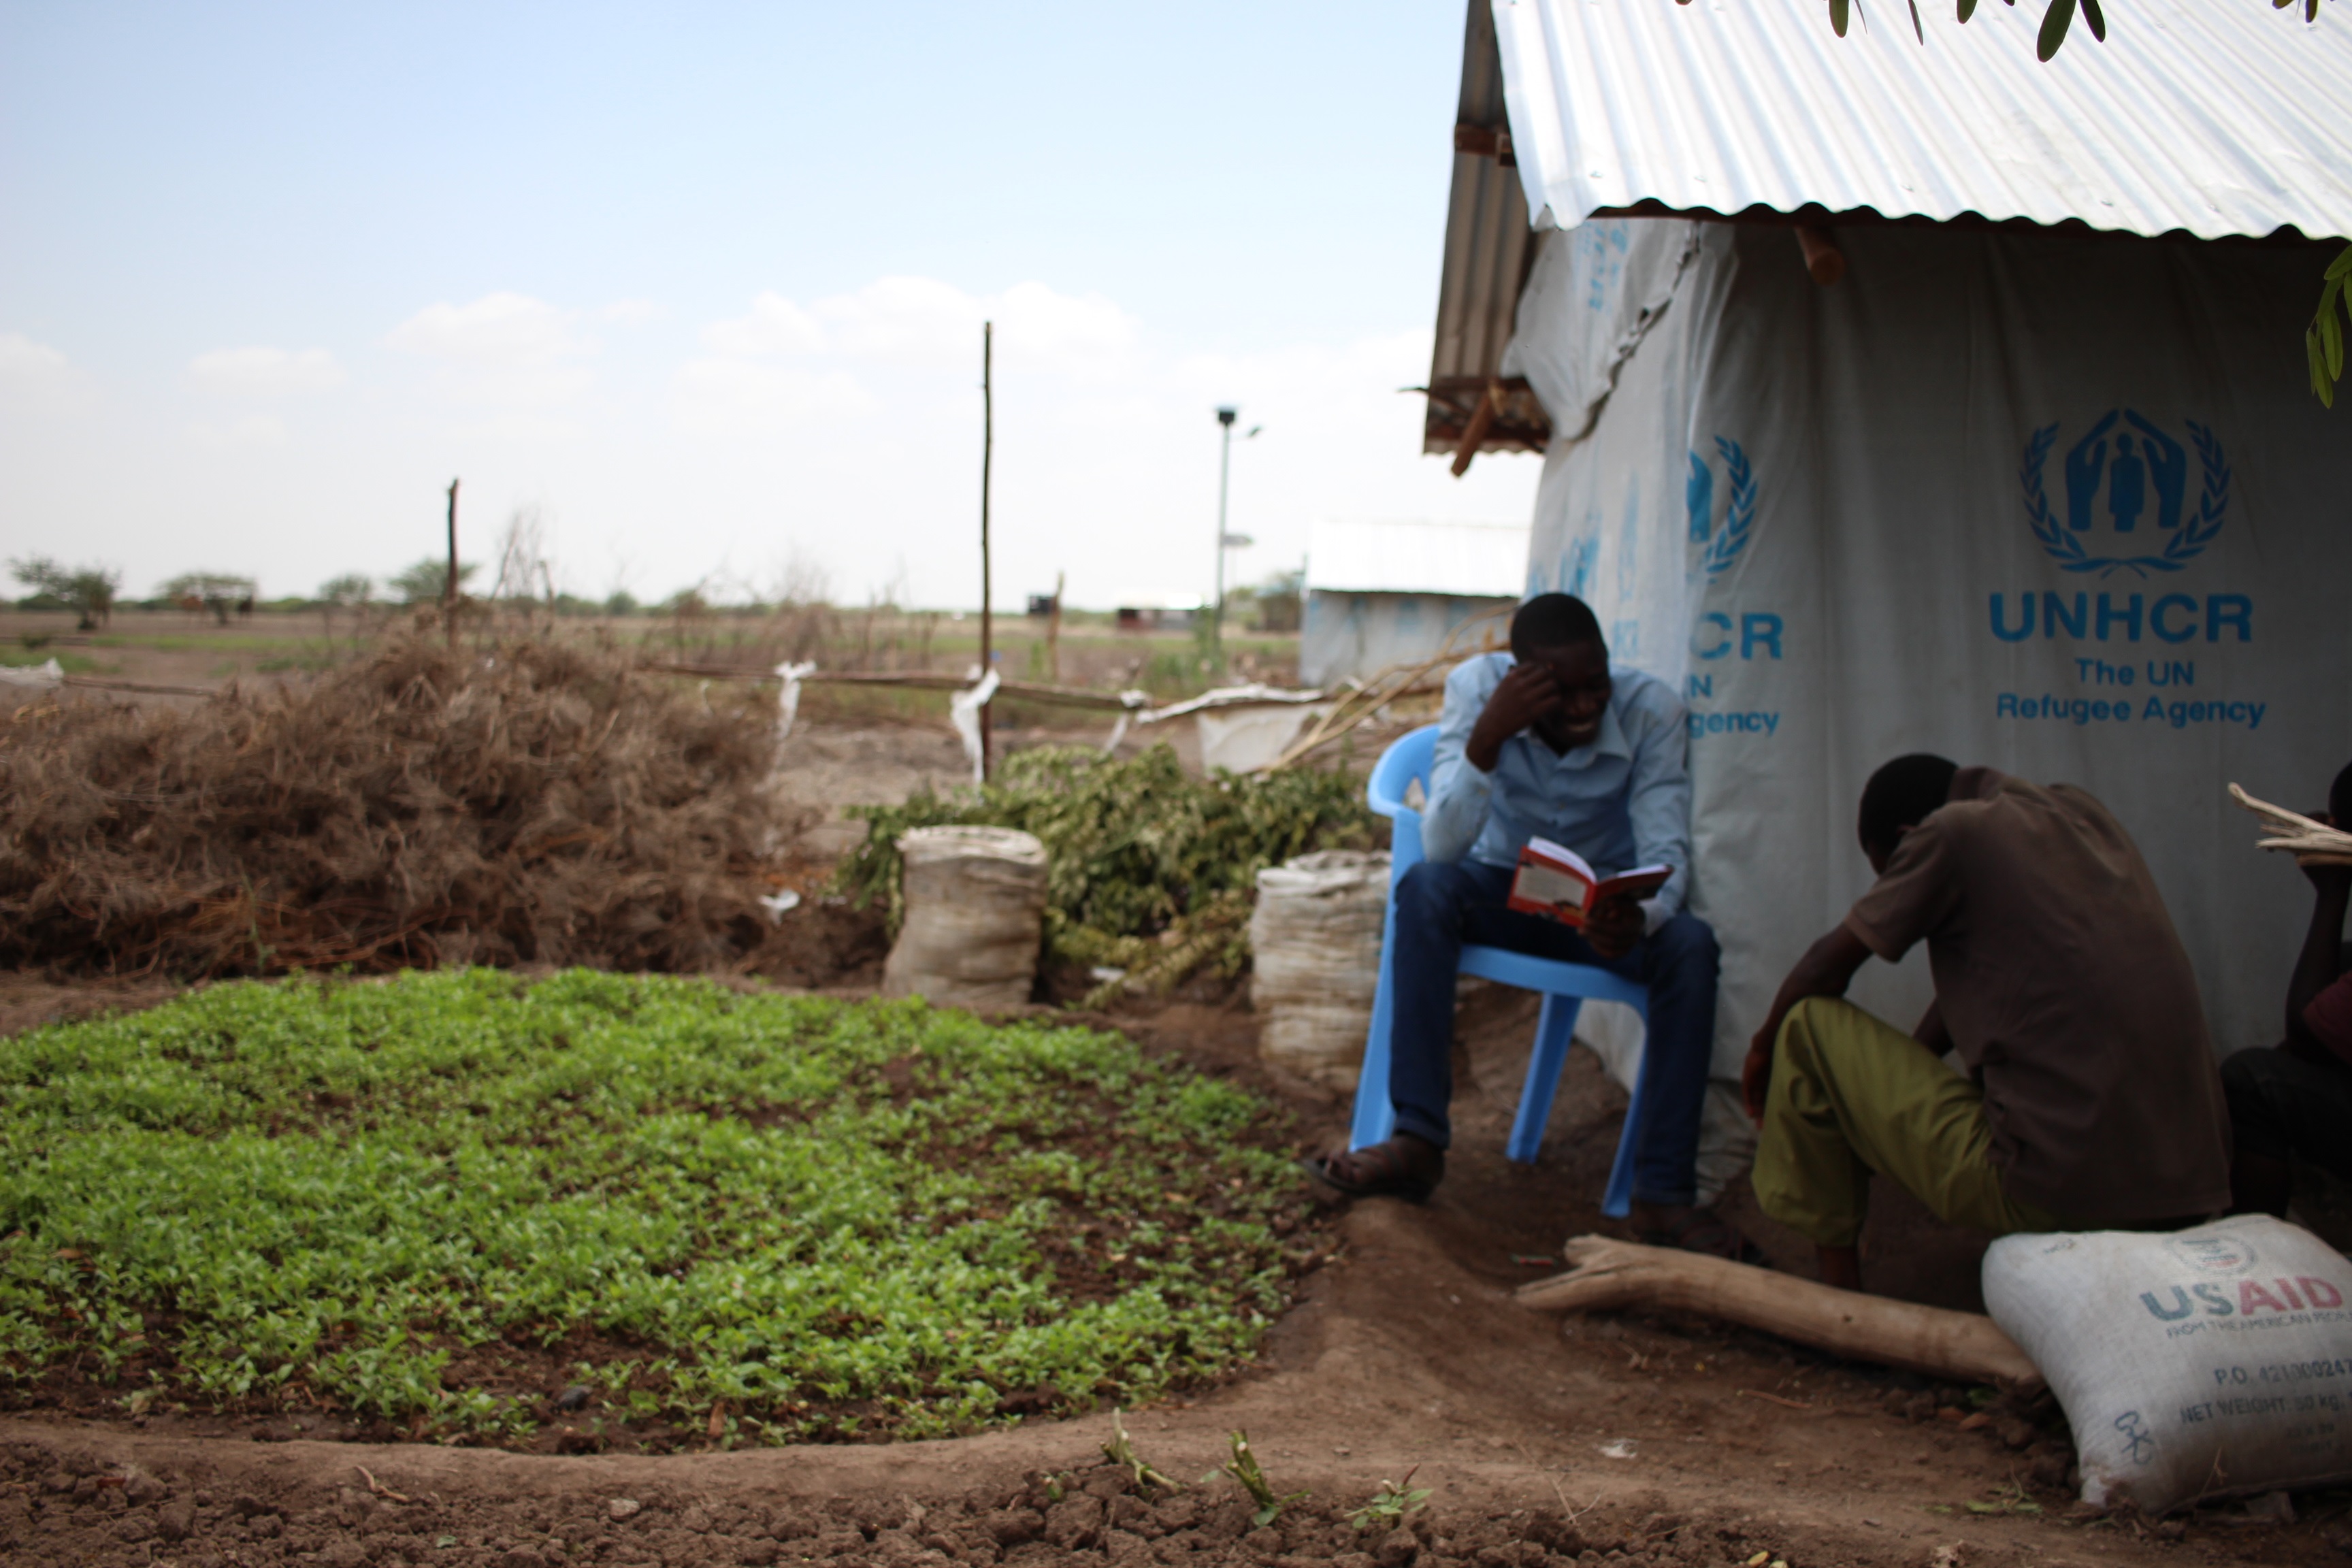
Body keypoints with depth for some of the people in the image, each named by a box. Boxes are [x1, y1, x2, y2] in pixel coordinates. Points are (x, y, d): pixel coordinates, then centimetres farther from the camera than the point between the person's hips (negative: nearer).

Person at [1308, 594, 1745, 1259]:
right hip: (1505, 890, 0)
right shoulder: (1477, 687, -20)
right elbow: (1442, 847, -27)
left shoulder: (1651, 709, -19)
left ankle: (1665, 1193, -28)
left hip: (1603, 903, 0)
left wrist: (1638, 916, -46)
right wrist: (1486, 738, -42)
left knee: (1690, 944, -31)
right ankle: (1418, 1140, -29)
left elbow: (1666, 854, -23)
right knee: (1424, 888, -32)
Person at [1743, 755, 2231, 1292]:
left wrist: (1765, 1047, 22)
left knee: (1811, 1023, 6)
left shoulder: (1953, 831, -5)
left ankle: (1836, 1275, 14)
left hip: (2051, 1194, -8)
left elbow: (1828, 965, 3)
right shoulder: (2083, 812, 16)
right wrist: (1898, 1069, 30)